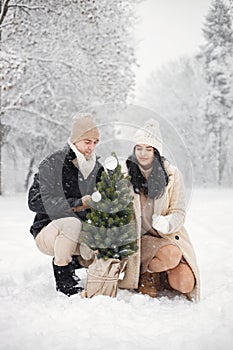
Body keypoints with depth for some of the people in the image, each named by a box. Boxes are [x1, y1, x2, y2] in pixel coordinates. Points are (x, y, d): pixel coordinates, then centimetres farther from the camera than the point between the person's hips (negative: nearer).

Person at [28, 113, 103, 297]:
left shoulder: (97, 167, 6)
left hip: (81, 235, 6)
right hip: (47, 231, -5)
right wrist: (77, 204, -24)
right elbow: (36, 202, -20)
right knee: (72, 223, -39)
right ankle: (63, 277, -15)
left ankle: (75, 261, 9)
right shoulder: (52, 164, -12)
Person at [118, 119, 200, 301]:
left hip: (168, 235, 2)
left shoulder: (172, 174, -2)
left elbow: (179, 212, -4)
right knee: (170, 255, -33)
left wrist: (167, 223, -25)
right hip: (139, 237, -2)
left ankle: (164, 276, 17)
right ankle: (146, 275, -1)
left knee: (185, 284, -18)